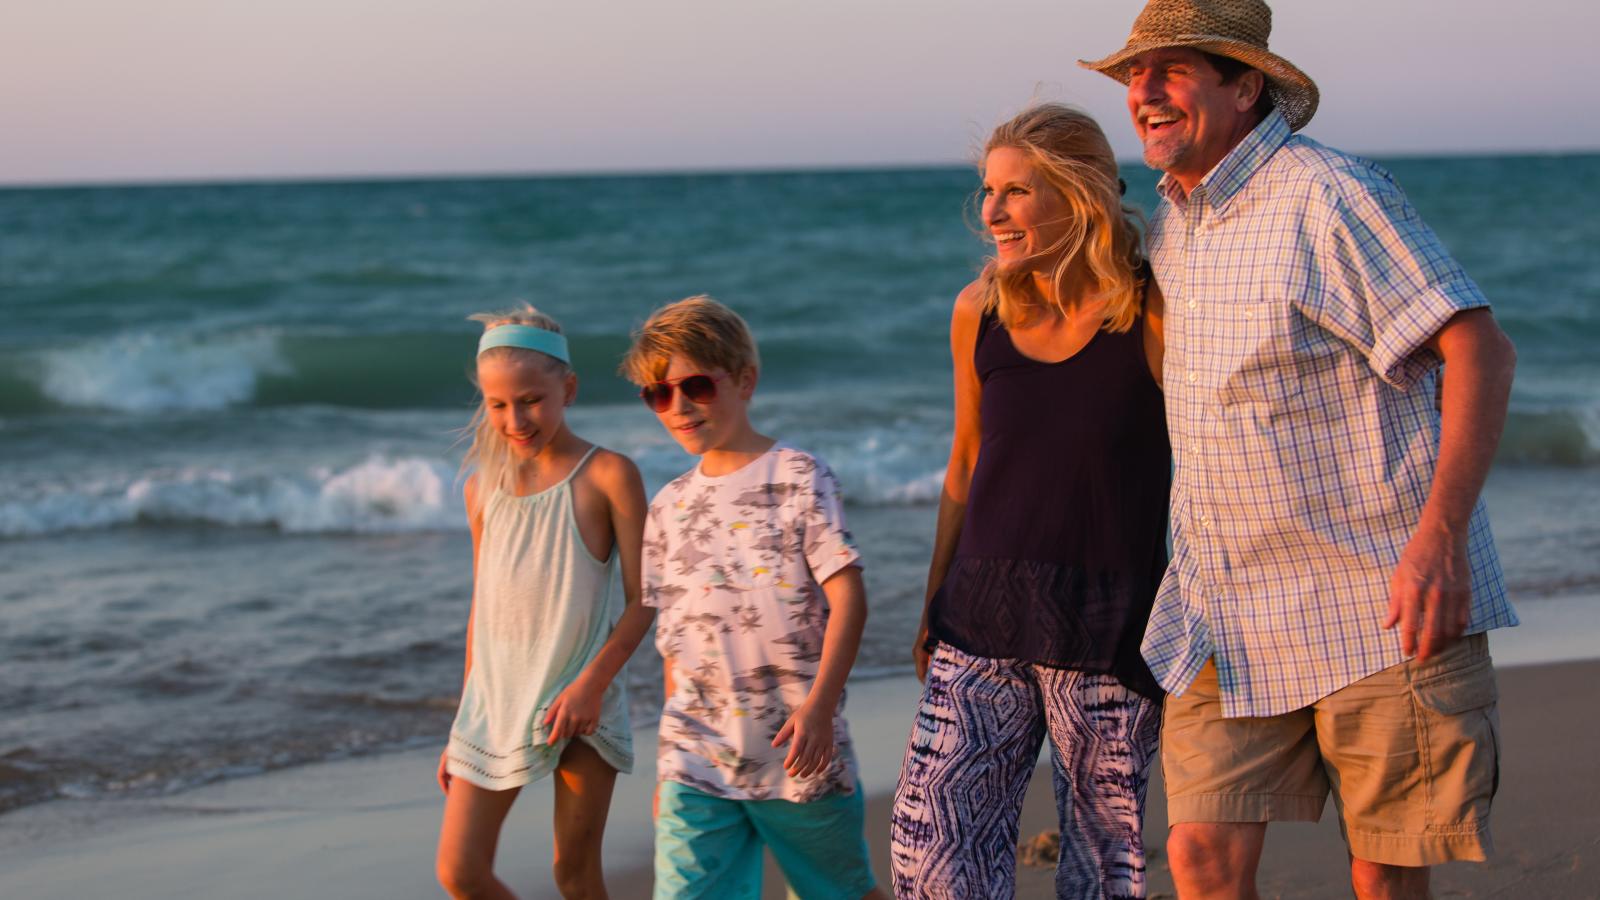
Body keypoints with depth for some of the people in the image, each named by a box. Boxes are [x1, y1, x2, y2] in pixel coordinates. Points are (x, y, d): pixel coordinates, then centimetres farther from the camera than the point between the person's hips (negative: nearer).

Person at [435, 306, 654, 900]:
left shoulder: (608, 476, -5)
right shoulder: (483, 487, 8)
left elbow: (642, 601, -7)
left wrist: (592, 682, -21)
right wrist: (461, 729, 17)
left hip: (577, 704, -4)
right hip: (494, 702, 4)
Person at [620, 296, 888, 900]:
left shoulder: (798, 477, -4)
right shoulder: (669, 507, 11)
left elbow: (848, 598, -11)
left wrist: (819, 705, -23)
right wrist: (672, 759, 15)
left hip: (796, 750, -3)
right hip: (697, 758, 3)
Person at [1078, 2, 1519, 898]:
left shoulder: (1326, 196, -13)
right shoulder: (1172, 223, 12)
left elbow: (1482, 351, -18)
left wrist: (1440, 539, -26)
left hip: (1377, 606, -6)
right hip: (1227, 617, 7)